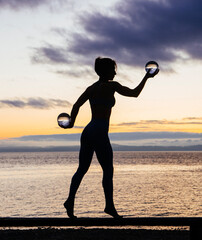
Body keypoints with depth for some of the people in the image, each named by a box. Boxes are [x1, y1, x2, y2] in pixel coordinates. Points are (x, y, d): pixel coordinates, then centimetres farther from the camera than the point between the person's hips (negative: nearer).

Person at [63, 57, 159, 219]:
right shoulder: (111, 86, -4)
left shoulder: (91, 88, 12)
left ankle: (70, 200, 2)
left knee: (82, 169, 10)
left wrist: (72, 122, 15)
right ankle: (109, 205, 8)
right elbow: (134, 93, 2)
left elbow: (76, 105, 3)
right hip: (100, 133, -7)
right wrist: (147, 77, 13)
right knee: (108, 170, 3)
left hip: (88, 132, 7)